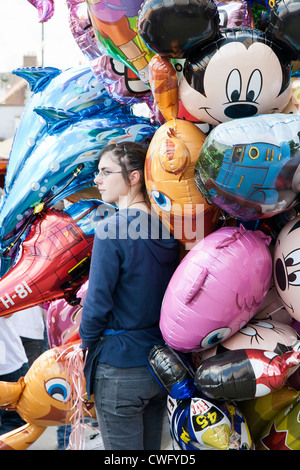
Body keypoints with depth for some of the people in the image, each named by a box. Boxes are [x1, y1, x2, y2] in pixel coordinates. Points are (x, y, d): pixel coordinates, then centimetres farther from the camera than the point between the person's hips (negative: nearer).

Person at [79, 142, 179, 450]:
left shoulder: (111, 230, -18)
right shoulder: (166, 232, 1)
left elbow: (98, 301, -17)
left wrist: (87, 341, -1)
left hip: (120, 370, -6)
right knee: (151, 448, 20)